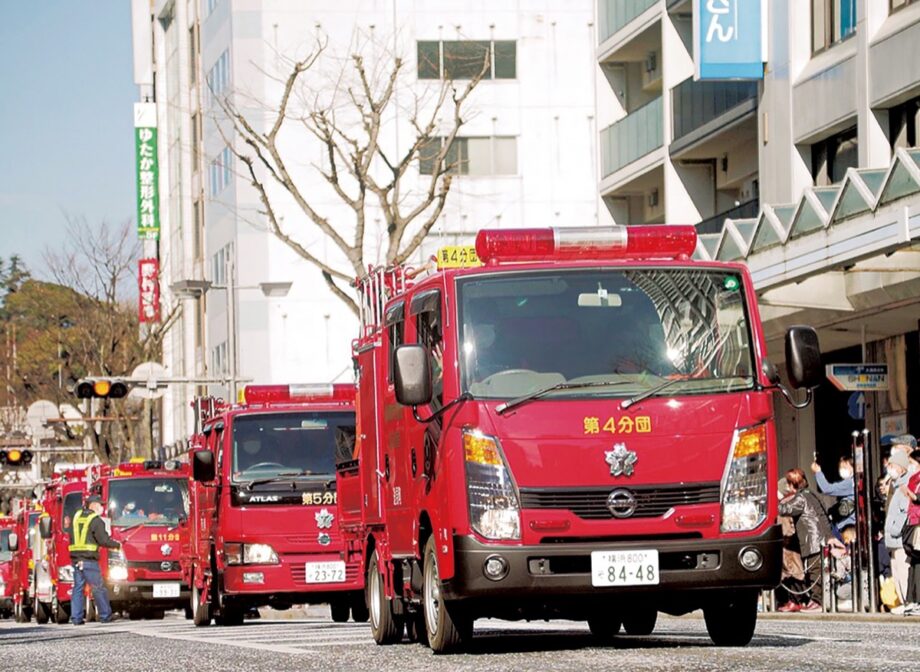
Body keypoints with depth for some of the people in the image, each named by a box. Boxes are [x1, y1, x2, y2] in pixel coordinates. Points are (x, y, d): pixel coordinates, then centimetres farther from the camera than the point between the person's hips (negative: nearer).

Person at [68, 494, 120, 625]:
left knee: (78, 587, 7)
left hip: (75, 559, 6)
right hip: (89, 559, -6)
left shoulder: (77, 517, 13)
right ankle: (105, 616, 1)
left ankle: (76, 617, 2)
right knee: (98, 588, -1)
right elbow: (103, 540, -11)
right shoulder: (96, 520, -8)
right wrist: (117, 545, 4)